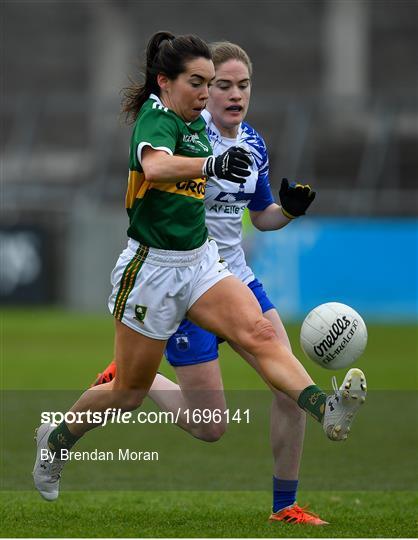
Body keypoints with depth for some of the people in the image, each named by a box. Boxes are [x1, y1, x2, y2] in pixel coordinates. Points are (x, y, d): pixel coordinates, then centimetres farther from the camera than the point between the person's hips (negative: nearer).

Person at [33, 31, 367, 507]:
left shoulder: (194, 124, 8)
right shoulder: (156, 120, -18)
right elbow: (156, 166, -44)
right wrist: (211, 164, -61)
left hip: (200, 261, 7)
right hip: (153, 268, -7)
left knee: (260, 334, -20)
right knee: (130, 391, 7)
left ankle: (326, 412, -41)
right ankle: (55, 440, 33)